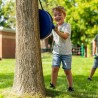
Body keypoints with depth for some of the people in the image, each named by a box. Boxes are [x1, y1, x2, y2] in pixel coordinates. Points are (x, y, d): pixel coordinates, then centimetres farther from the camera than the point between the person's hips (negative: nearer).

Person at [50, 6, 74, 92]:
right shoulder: (54, 27, 10)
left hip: (66, 52, -4)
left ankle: (70, 86, 18)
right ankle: (52, 85, 5)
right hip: (56, 52, 4)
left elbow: (65, 36, -25)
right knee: (54, 68, -5)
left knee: (67, 70, 4)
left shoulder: (67, 25, -8)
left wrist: (57, 31, -37)